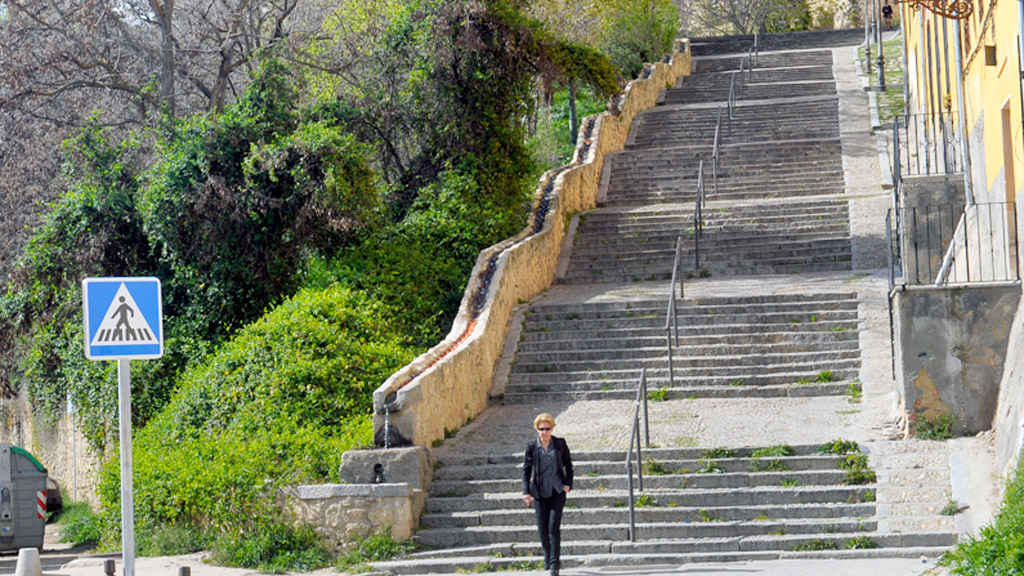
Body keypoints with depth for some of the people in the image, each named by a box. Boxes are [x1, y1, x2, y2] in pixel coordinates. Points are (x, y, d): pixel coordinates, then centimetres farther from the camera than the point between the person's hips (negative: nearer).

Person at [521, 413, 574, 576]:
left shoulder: (560, 444, 0)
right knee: (542, 529, 4)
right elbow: (526, 470, 3)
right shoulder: (532, 447, -1)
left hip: (557, 491, -1)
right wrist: (526, 492, -6)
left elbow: (568, 465, 10)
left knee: (554, 526, -11)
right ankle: (547, 556, 31)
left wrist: (568, 484, -2)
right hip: (540, 493, 1)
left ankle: (555, 563, -5)